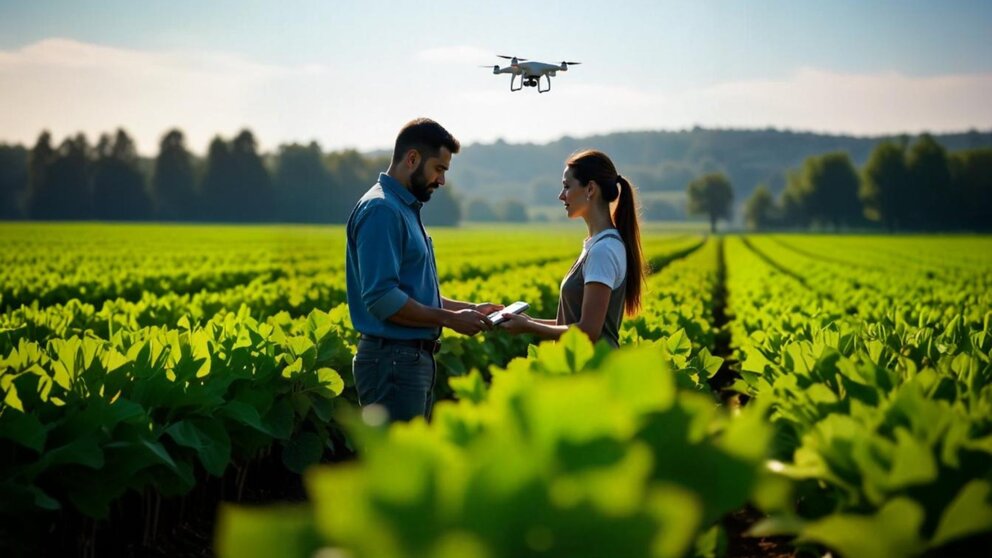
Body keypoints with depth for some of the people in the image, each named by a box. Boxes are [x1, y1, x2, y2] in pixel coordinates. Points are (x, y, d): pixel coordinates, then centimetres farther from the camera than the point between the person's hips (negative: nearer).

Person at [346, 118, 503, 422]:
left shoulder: (405, 209, 18)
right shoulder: (381, 211, -15)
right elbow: (382, 298, -23)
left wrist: (469, 309, 16)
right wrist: (449, 319, -17)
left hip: (414, 359, 11)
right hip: (393, 361, -11)